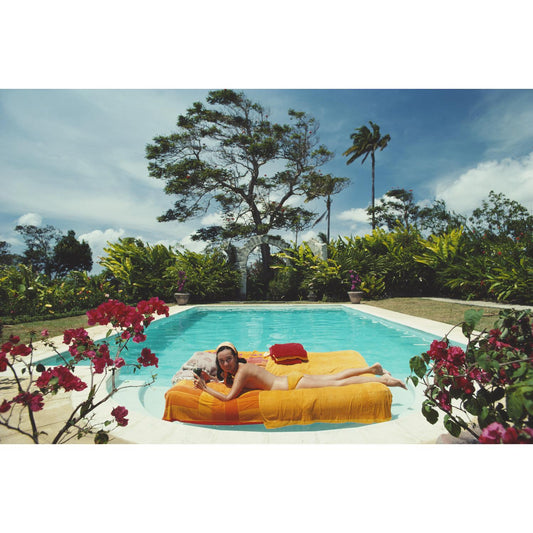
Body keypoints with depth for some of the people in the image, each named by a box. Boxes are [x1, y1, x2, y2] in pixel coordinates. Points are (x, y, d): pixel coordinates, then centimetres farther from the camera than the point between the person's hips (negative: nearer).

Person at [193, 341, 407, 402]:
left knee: (338, 383, -1)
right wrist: (225, 376, 4)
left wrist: (205, 388, -19)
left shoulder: (242, 371, -19)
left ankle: (382, 380, 7)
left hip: (293, 384, -8)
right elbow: (230, 384, 24)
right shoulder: (238, 367, 6)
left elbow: (228, 397, -27)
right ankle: (372, 368, 27)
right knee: (335, 378, 17)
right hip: (291, 379, 8)